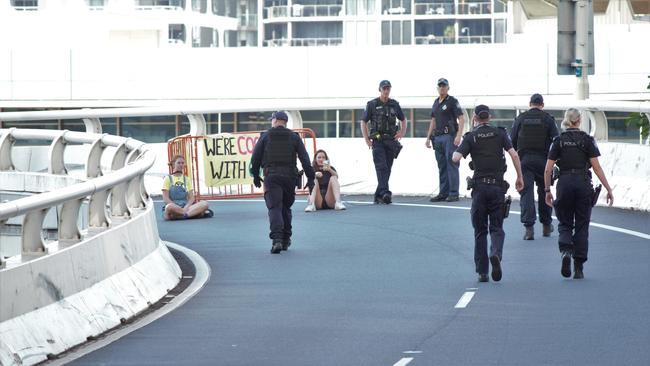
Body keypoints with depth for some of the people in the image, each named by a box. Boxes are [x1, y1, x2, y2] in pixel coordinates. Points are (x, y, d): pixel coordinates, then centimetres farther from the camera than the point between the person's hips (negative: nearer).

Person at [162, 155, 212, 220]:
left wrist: (186, 207, -13)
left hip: (186, 206, 3)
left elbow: (191, 198, 9)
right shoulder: (168, 179, 8)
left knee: (204, 204, -22)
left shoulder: (187, 179, 19)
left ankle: (185, 214, -40)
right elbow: (165, 198, -3)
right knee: (169, 207, -41)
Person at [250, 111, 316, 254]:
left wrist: (255, 175, 15)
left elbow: (255, 157, 3)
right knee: (286, 207, 18)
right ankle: (286, 239, 21)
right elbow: (304, 158, 3)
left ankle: (276, 239, -27)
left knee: (274, 208, -9)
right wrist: (310, 178, 3)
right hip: (290, 176, 2)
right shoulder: (294, 137, 10)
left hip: (271, 177, -2)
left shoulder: (265, 136, 5)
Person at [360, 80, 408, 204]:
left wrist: (402, 132, 6)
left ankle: (379, 195, 12)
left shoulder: (394, 104, 10)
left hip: (391, 140, 4)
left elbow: (403, 119, 23)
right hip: (377, 141, -4)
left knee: (387, 168, 4)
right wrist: (367, 139, -4)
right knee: (381, 167, -16)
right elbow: (363, 122, 5)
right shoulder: (372, 104, 1)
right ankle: (385, 193, -27)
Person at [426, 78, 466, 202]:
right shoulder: (436, 103, 18)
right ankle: (443, 193, 11)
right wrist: (428, 138, 18)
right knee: (441, 166, 7)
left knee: (451, 164, -8)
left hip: (450, 137, -7)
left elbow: (461, 119, -9)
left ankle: (453, 193, -7)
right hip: (438, 138, 7)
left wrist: (459, 136, -20)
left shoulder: (452, 101, -4)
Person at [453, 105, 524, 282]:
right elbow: (514, 155, -4)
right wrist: (520, 177, 3)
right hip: (497, 185, 0)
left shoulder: (470, 137, 3)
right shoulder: (500, 133, 6)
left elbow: (456, 158, -8)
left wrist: (455, 151, 15)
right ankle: (496, 254, -24)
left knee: (480, 231, 8)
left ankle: (482, 271, 4)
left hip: (479, 185, 0)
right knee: (496, 227, 7)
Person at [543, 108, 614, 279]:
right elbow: (596, 167, -6)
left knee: (565, 223, 12)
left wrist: (547, 191, 9)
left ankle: (565, 250, -18)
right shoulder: (587, 140, 0)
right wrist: (608, 189, -3)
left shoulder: (558, 141, 3)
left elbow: (548, 169, 0)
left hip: (564, 183, 1)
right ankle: (579, 268, 6)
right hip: (583, 183, -1)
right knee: (581, 226, 8)